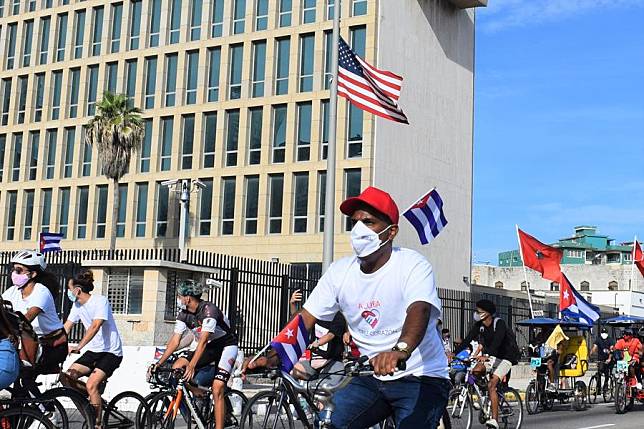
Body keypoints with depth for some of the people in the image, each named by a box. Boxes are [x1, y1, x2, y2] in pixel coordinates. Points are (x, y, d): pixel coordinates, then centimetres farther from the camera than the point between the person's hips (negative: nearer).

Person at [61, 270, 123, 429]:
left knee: (91, 385, -25)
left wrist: (78, 347, -38)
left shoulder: (100, 301, -17)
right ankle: (96, 397, 10)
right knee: (66, 378, -11)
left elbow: (95, 326, -29)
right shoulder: (77, 305, 7)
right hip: (93, 351, 7)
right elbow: (66, 327, 7)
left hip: (111, 352, -7)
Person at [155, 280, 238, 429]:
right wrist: (159, 363, -18)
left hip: (226, 346, -7)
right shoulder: (183, 315, -4)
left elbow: (203, 341, -34)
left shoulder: (208, 310, -26)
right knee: (176, 368, -11)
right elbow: (175, 340, -8)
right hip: (209, 348, 7)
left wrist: (192, 366, -42)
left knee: (217, 390, -20)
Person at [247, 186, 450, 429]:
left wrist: (400, 350, -54)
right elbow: (305, 320, -3)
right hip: (370, 377, 4)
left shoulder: (413, 266, -14)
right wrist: (271, 357, -19)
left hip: (420, 378, -4)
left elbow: (419, 310, -33)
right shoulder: (341, 271, 0)